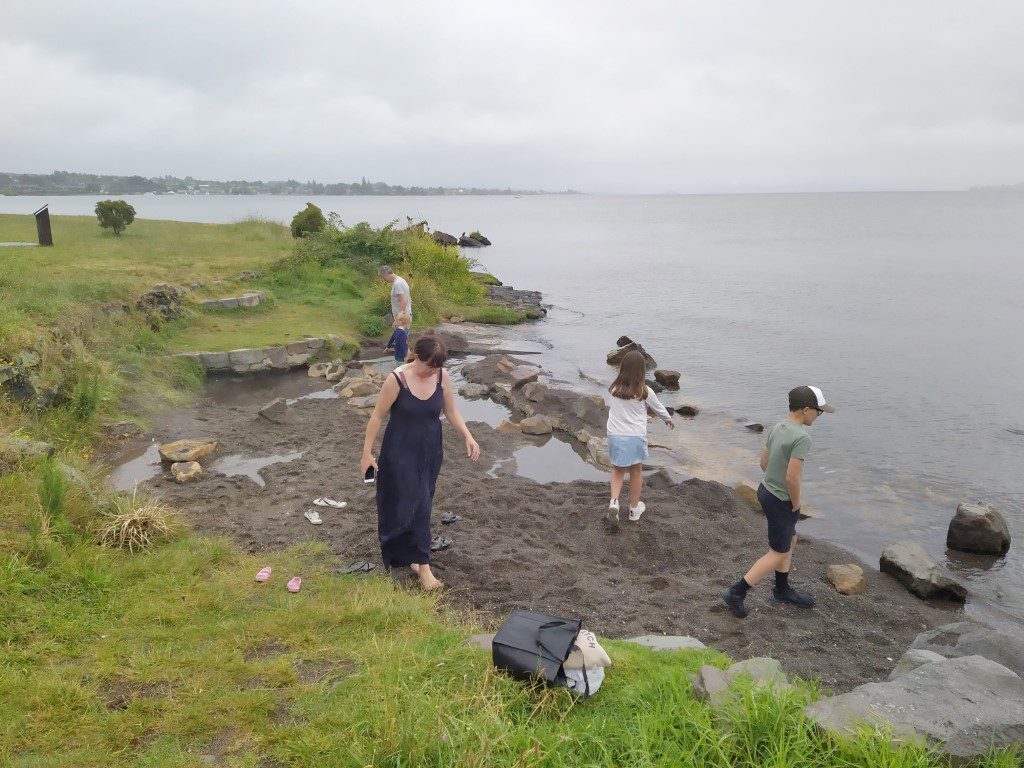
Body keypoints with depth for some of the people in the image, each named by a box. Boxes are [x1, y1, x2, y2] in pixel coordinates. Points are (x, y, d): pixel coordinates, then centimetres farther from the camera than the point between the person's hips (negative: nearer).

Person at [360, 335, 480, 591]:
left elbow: (451, 411, 4)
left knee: (422, 504, 12)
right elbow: (377, 416, -10)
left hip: (430, 453, 4)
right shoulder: (397, 380, -19)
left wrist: (468, 437, -10)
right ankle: (423, 565, 7)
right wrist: (367, 452, -7)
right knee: (417, 505, -4)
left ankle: (410, 555, 29)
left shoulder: (442, 377, -7)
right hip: (401, 453, -4)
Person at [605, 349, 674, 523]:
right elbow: (658, 408, 8)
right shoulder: (645, 391, -9)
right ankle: (634, 509, 29)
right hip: (635, 436, -2)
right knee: (636, 471, 17)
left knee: (618, 469, 19)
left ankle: (614, 501, -2)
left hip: (615, 435, 2)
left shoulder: (615, 389, -3)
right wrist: (669, 419, 31)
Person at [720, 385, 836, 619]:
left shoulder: (777, 428, 0)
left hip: (766, 490, 8)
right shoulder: (801, 438, -26)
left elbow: (764, 462, 7)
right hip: (781, 503, -8)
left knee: (790, 542, 23)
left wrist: (777, 485, 12)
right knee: (778, 553, 6)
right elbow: (792, 477, -28)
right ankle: (736, 592, 7)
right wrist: (796, 502, -12)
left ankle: (782, 589, 37)